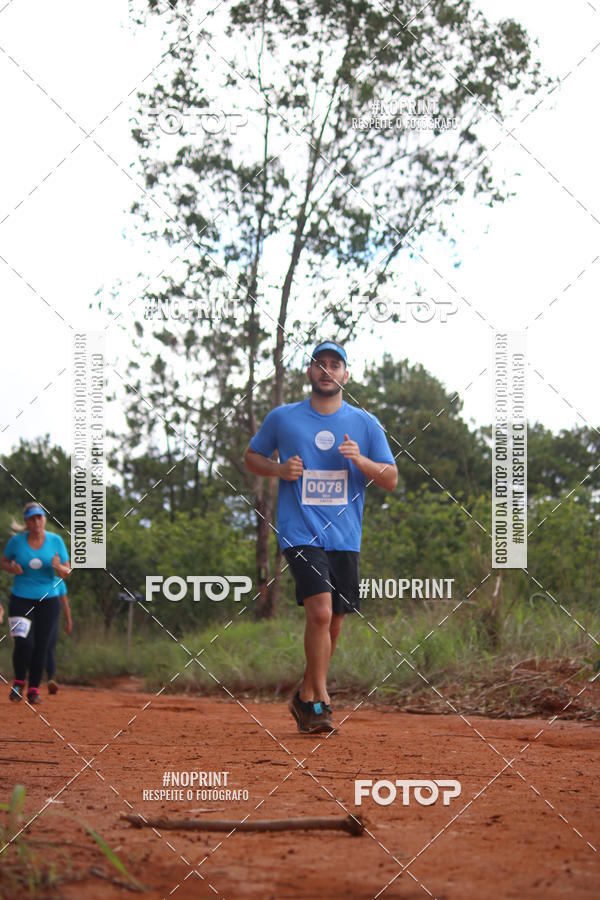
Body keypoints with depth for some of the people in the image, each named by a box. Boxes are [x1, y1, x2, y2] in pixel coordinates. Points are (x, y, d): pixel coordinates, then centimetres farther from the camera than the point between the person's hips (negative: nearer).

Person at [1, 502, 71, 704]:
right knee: (23, 642, -16)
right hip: (21, 599, -1)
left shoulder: (56, 541, -2)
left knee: (40, 646, 2)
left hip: (48, 600, 1)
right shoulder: (17, 541, -3)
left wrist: (58, 567, -22)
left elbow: (66, 573, 1)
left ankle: (34, 688, 17)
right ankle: (19, 682, 8)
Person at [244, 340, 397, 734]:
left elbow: (391, 479, 7)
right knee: (320, 611, -21)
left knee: (333, 624, 8)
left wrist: (360, 460, -12)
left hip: (345, 538, 3)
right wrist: (279, 469, -5)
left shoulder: (365, 423, 7)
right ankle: (321, 701, -13)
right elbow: (251, 457, 16)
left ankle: (306, 697, 27)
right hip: (300, 534, -3)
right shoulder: (282, 418, 5)